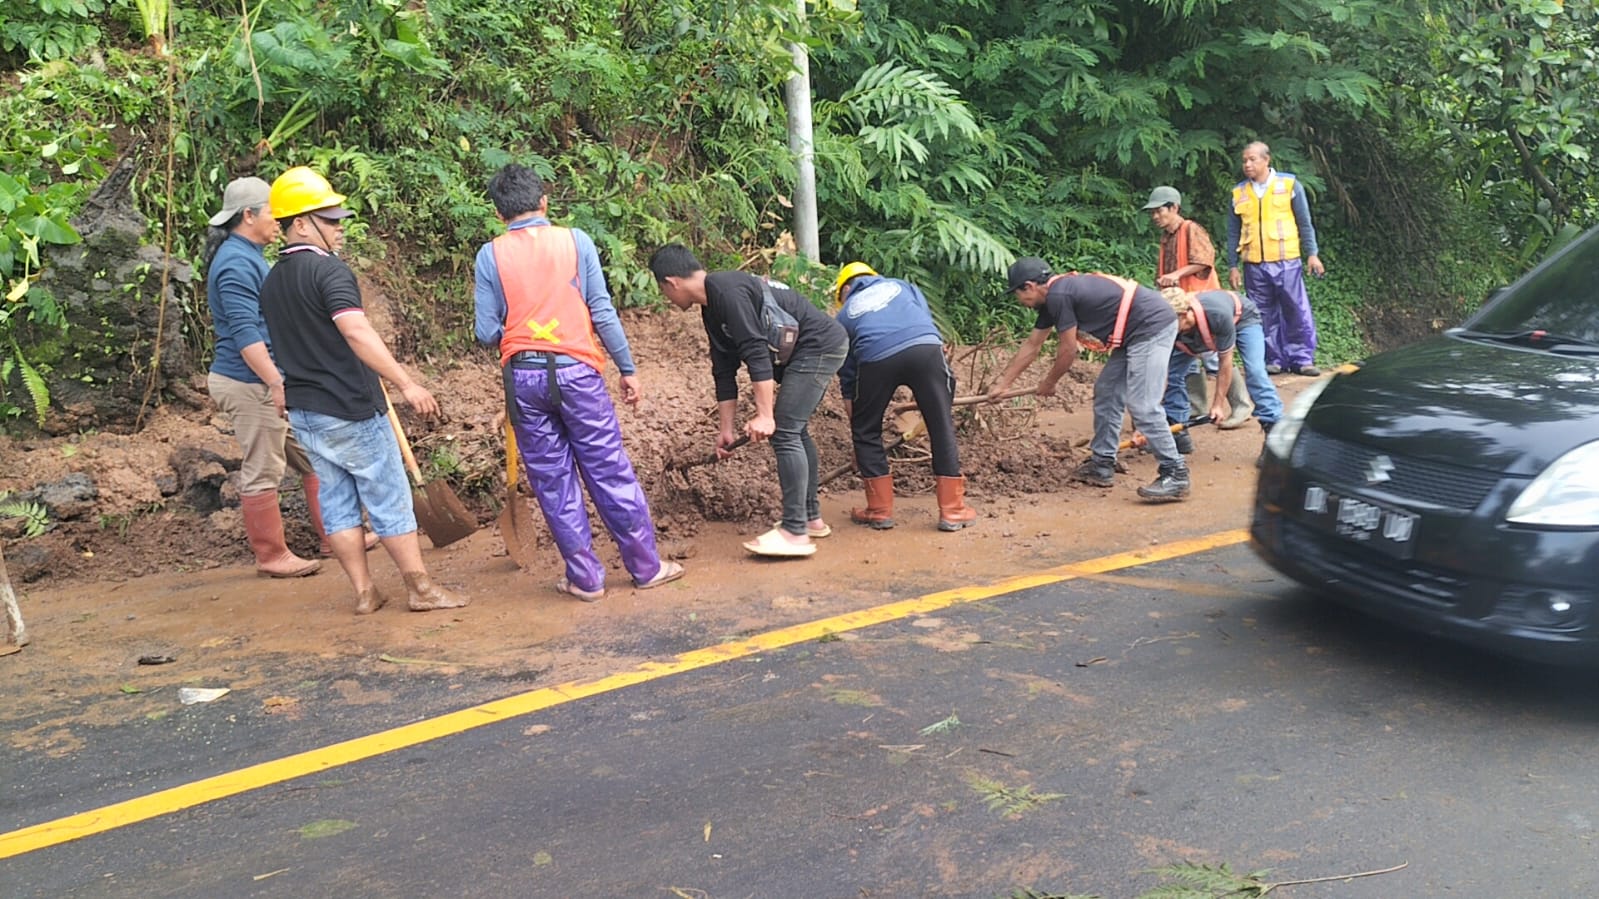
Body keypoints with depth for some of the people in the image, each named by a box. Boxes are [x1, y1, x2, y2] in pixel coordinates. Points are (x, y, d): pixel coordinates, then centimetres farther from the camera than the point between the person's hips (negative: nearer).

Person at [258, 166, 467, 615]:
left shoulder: (271, 282, 11)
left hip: (304, 412, 8)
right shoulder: (327, 269, -16)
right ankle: (420, 588, 9)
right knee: (390, 500, 1)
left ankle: (364, 592, 17)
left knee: (337, 502, 12)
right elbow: (358, 333, -28)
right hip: (350, 410, -8)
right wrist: (406, 383, -32)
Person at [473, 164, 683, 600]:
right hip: (575, 371, -1)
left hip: (522, 376, 1)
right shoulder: (575, 240, -1)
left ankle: (585, 577, 15)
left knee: (553, 482, 9)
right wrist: (627, 368, 3)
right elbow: (603, 312, -4)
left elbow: (487, 332, -1)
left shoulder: (490, 255, 1)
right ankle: (647, 567, 15)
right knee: (610, 471, 7)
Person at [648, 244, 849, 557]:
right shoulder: (712, 309, 13)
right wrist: (726, 429, 20)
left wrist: (764, 415, -24)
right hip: (808, 352, 10)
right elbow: (724, 371, 18)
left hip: (819, 346, -10)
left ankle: (795, 533, -10)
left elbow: (756, 351, -24)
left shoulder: (726, 290, -18)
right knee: (793, 431, 17)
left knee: (784, 434, -12)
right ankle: (811, 518, 26)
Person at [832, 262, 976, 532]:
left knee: (866, 432, 19)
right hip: (926, 348, 1)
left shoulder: (846, 312, 31)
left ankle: (880, 510, 22)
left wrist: (852, 415, 39)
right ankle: (953, 510, 15)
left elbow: (846, 371, 31)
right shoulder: (900, 285, 35)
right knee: (942, 428, 12)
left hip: (876, 358, -1)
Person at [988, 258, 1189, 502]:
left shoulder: (1058, 295, -17)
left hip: (1153, 326, -11)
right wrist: (1002, 383, 30)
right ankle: (1102, 465, 21)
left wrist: (1048, 383, 8)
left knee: (1142, 405, -15)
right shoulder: (1052, 298, 14)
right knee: (1106, 392, 14)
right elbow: (1032, 345, 24)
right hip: (1135, 334, 11)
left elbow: (1068, 351, -10)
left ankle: (1175, 475, -10)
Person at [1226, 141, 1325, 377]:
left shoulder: (1289, 185, 3)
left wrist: (1312, 254, -1)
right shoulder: (1239, 193, 8)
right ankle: (1274, 359, 12)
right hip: (1254, 266, 2)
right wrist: (1233, 266, 8)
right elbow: (1233, 232, 12)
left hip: (1286, 262, -2)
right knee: (1265, 316, 5)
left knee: (1298, 312, -2)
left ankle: (1302, 359, 5)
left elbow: (1305, 223, 5)